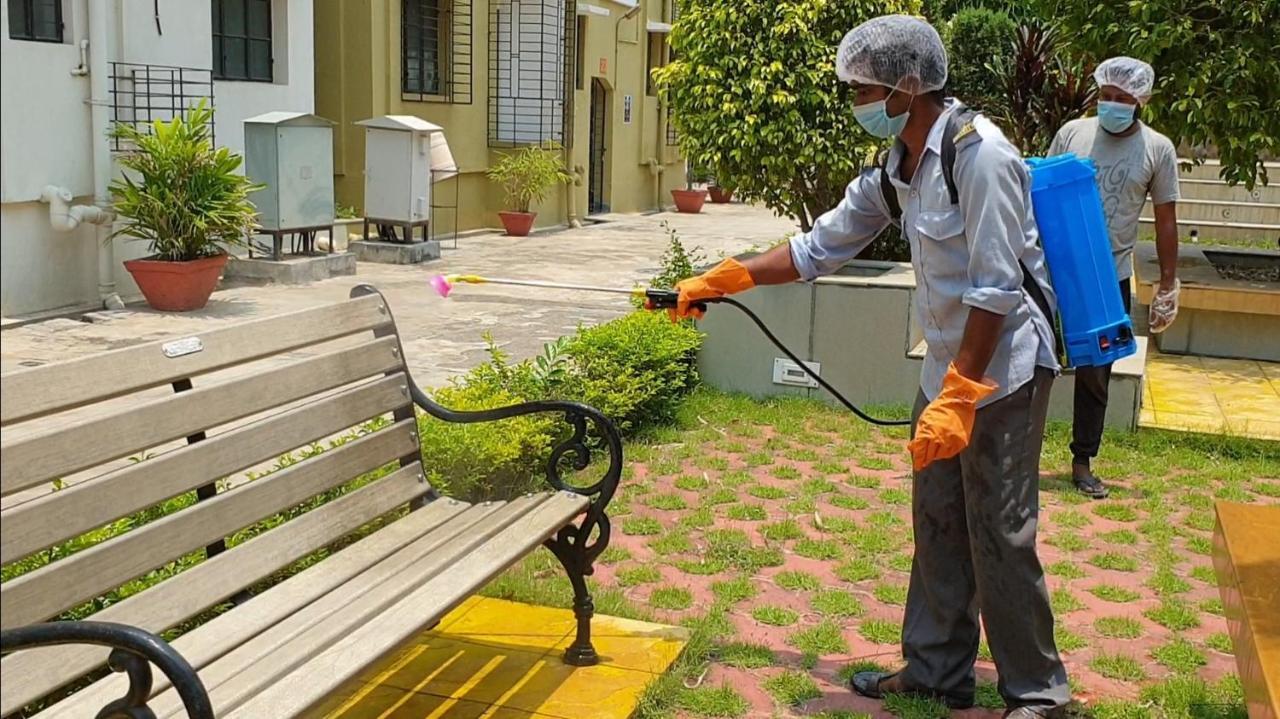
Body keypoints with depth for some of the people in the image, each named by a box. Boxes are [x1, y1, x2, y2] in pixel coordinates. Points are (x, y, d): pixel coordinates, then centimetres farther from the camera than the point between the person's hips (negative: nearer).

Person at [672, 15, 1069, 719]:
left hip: (1001, 368, -8)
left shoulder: (978, 154, -21)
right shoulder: (895, 164, 6)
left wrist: (958, 395, -23)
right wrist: (722, 279, 10)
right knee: (937, 526, 13)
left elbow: (995, 290, -22)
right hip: (946, 366, 9)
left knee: (1000, 534, -1)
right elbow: (821, 246, 13)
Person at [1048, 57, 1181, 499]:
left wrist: (1168, 285, 0)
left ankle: (1083, 463, 22)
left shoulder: (1157, 150, -2)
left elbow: (1166, 221, 2)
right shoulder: (1072, 133, -1)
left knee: (1095, 374, 9)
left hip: (1111, 277, 0)